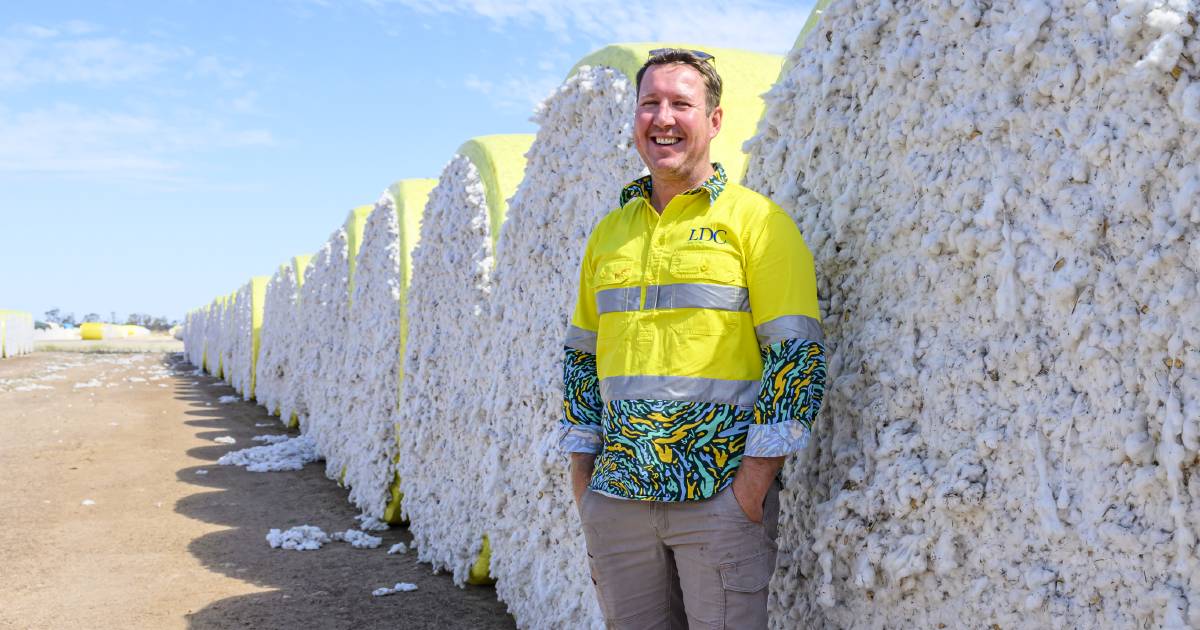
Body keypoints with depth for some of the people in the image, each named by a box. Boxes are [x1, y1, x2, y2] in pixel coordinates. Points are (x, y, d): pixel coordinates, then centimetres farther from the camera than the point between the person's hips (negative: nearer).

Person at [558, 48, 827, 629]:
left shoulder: (755, 220, -3)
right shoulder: (609, 232, 13)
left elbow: (798, 351, -7)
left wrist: (756, 476, -13)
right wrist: (581, 468, 11)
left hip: (722, 496, -4)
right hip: (617, 495, 5)